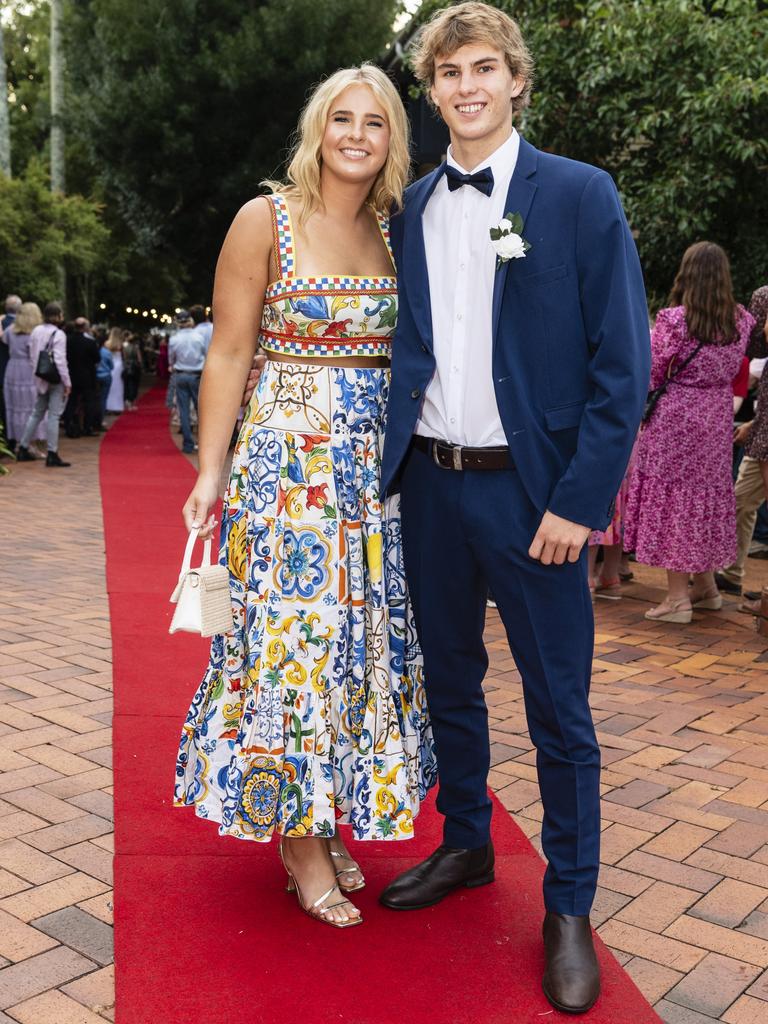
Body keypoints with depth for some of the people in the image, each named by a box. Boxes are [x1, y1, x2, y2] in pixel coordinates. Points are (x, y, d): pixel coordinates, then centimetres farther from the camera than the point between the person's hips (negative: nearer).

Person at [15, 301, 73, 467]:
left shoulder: (36, 331, 7)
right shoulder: (58, 334, -13)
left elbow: (32, 356, 9)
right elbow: (60, 360, -17)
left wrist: (37, 374, 16)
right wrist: (67, 382, -13)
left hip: (41, 379, 7)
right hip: (56, 380, -7)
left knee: (37, 413, 17)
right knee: (54, 416, -5)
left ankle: (23, 449, 20)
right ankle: (52, 455, -4)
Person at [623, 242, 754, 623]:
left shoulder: (673, 320, -16)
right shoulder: (741, 321, 1)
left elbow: (651, 374, -10)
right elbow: (734, 368, 13)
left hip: (675, 419, -5)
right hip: (717, 418, 5)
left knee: (673, 496, 2)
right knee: (708, 492, 17)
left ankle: (678, 597, 3)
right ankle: (706, 585, 28)